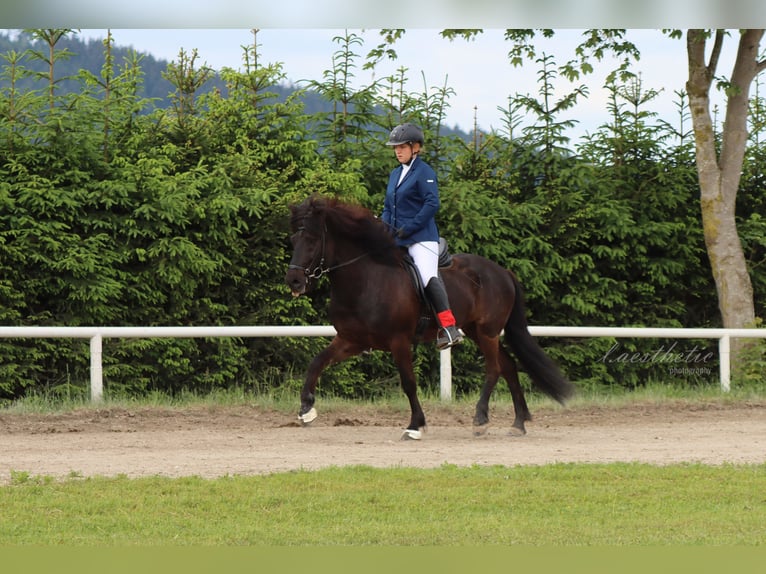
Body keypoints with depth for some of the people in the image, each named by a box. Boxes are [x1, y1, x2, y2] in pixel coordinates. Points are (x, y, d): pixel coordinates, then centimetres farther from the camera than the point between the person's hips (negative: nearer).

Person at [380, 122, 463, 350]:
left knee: (428, 276, -24)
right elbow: (389, 207, 24)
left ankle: (449, 328, -32)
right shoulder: (395, 174, 19)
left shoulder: (424, 172, -6)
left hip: (421, 238, -9)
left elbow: (432, 204, -16)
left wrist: (409, 228, -18)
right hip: (397, 240, 9)